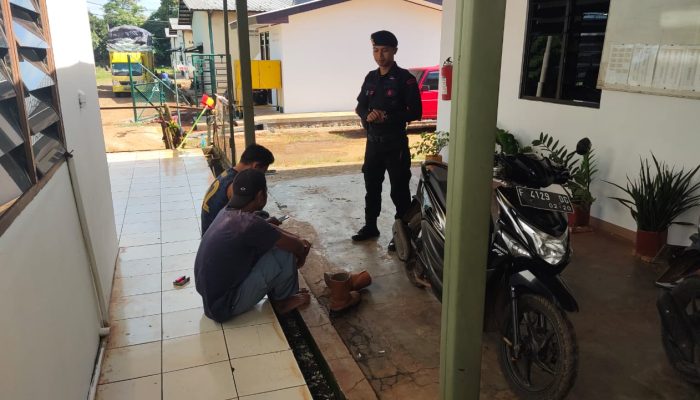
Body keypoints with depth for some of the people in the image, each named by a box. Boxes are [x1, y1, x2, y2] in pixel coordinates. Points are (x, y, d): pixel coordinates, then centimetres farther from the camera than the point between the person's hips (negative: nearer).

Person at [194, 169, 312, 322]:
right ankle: (282, 301, 13)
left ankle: (275, 293, 24)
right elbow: (296, 248, -17)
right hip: (223, 306, -8)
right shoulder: (250, 224, -28)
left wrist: (298, 240, 7)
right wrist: (301, 256, 6)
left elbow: (266, 228, 16)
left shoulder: (228, 211, -2)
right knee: (285, 254, -12)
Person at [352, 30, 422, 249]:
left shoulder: (405, 79, -8)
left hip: (395, 143, -6)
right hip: (373, 141, 6)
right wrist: (368, 115, -12)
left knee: (399, 190, 2)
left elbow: (415, 112, -11)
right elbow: (360, 106, 12)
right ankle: (370, 226, 30)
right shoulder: (370, 78, 9)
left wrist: (388, 117, -24)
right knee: (371, 186, 15)